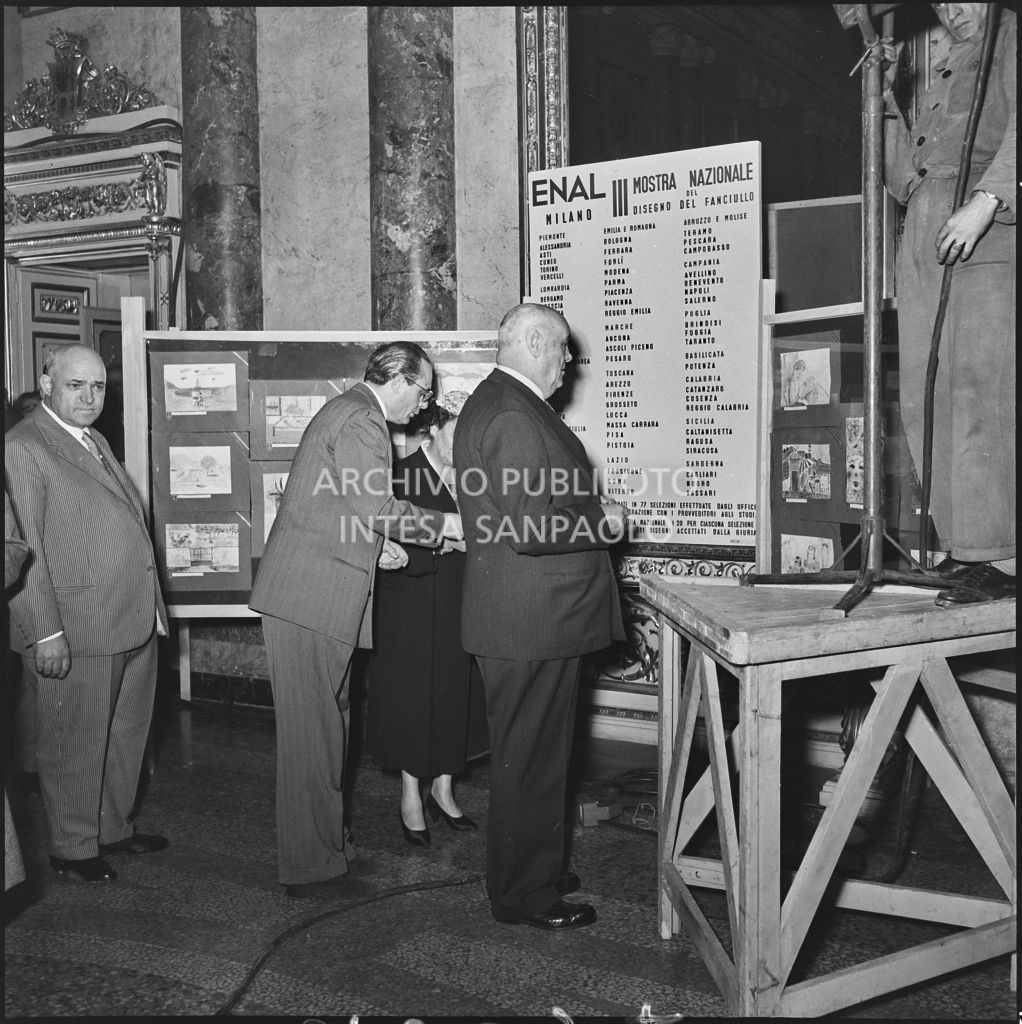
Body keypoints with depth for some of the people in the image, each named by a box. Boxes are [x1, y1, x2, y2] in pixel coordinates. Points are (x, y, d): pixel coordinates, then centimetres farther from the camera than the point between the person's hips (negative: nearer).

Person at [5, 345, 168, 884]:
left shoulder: (97, 442, 17)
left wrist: (150, 603, 18)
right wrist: (46, 632, -20)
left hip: (134, 625, 9)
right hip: (74, 631, -9)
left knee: (127, 736, 19)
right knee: (74, 746, 6)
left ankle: (114, 828, 36)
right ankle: (73, 848, 23)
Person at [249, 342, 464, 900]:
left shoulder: (346, 411, 19)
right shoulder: (360, 421, -14)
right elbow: (377, 508, -23)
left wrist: (375, 541, 19)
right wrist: (445, 524, -12)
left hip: (308, 592, 11)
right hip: (311, 596, -11)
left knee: (324, 724, 17)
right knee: (312, 731, -3)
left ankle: (327, 842, 29)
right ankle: (312, 868, 8)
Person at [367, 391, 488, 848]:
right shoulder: (403, 476, -12)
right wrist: (441, 542, -28)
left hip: (459, 605, 5)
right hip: (412, 609, -5)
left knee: (457, 695, 11)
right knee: (412, 698, 4)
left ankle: (443, 789, 27)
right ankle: (411, 798, 20)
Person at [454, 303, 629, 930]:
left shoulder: (492, 402, 15)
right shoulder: (515, 417, -21)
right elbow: (532, 528, -28)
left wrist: (591, 510, 15)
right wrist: (604, 523, -13)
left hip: (521, 616, 11)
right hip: (532, 621, -11)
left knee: (531, 753, 21)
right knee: (531, 757, 2)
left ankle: (535, 869, 36)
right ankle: (525, 896, 16)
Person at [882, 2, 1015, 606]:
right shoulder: (942, 73, 31)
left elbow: (1017, 128, -9)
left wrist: (985, 200, -23)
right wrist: (886, 97, 20)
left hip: (986, 236, -7)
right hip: (924, 239, 7)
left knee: (979, 388, -15)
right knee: (926, 397, 0)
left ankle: (1002, 559, -14)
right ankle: (966, 546, 4)